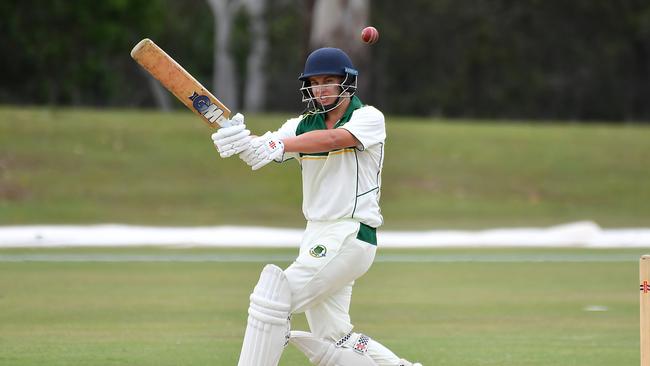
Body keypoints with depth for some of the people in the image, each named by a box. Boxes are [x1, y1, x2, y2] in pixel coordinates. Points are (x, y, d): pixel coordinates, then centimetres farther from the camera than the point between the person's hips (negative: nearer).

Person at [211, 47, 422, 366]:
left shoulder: (369, 118, -6)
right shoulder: (303, 125, 10)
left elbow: (331, 139, -27)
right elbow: (261, 152, -7)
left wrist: (278, 146, -40)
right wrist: (238, 140, -31)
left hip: (351, 235, -8)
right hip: (316, 236, 8)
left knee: (273, 297, -18)